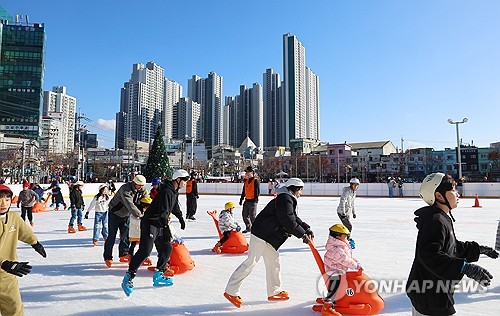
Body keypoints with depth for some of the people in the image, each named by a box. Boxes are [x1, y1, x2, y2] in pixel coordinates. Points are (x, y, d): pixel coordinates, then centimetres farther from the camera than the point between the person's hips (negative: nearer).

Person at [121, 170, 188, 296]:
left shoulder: (175, 192, 12)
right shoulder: (166, 192, -20)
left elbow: (175, 207, 30)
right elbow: (163, 212, -26)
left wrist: (181, 219, 39)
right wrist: (166, 227, -24)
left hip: (161, 225, 10)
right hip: (150, 223, -10)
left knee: (167, 248, 9)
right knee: (145, 250, -16)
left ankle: (158, 276, 21)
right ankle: (128, 278, -7)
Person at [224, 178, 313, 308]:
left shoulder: (288, 200, 19)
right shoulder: (285, 199, -15)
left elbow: (295, 219, 21)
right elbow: (288, 221, -22)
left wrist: (307, 229, 9)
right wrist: (302, 234, -16)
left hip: (269, 237, 11)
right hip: (261, 234, -11)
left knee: (274, 261, 15)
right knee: (251, 262, -8)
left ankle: (274, 292, 28)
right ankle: (231, 291, -2)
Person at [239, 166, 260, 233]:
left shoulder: (255, 181, -11)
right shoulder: (246, 181, 13)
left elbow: (257, 191, -14)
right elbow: (244, 191, 20)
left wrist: (256, 198, -22)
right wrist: (241, 199, 19)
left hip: (253, 201, -8)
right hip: (247, 200, 8)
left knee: (252, 216, -6)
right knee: (245, 215, 12)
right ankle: (248, 228, 27)